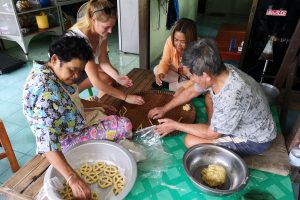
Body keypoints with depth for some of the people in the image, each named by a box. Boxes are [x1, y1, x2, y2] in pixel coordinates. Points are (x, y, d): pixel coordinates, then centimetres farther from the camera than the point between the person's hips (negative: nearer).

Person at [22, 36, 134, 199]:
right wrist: (73, 178, -47)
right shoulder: (45, 89, -33)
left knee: (124, 124, 11)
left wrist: (97, 105, 12)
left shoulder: (56, 74, -3)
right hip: (66, 138, -9)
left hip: (74, 123, 9)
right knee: (124, 126, -13)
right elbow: (46, 140, -40)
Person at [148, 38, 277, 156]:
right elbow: (191, 92, 2)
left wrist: (175, 125, -15)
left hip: (254, 140, -8)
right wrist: (164, 109, 8)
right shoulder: (218, 72, -15)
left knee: (191, 141, -18)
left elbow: (211, 134, -25)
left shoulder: (232, 97, -39)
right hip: (242, 123, 8)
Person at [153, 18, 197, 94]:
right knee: (157, 69, -17)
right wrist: (161, 73, -37)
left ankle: (168, 86, -15)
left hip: (191, 78, -3)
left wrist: (183, 87, -45)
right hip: (175, 72, 3)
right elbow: (165, 61, -15)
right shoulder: (170, 41, -24)